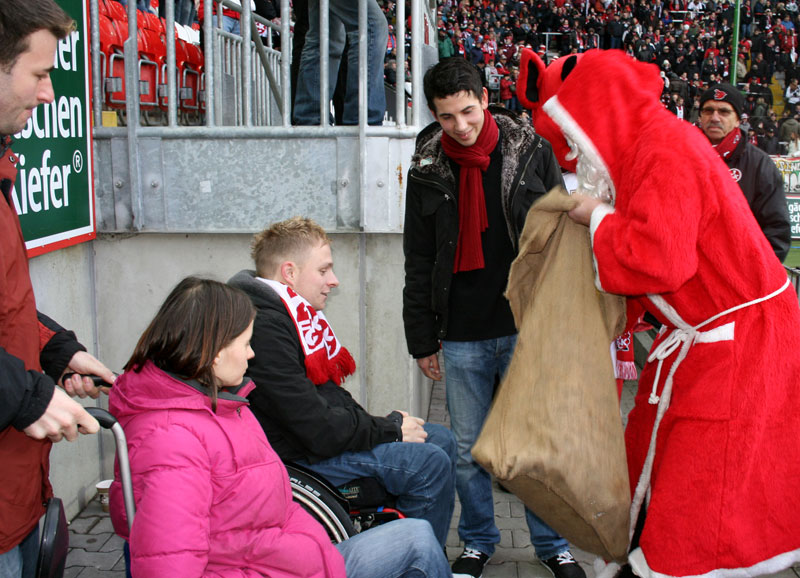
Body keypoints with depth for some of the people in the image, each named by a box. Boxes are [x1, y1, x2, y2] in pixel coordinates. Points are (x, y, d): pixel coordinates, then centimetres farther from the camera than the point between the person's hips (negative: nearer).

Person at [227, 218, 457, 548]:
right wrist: (390, 428, -12)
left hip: (322, 434, 11)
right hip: (297, 457, -11)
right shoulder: (265, 327, -24)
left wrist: (386, 423, 3)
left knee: (441, 440, 11)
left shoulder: (293, 313, 11)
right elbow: (319, 431, -25)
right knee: (430, 463, -19)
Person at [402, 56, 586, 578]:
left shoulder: (532, 152, 0)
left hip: (527, 330, -1)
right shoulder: (428, 171, 3)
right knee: (468, 450, 11)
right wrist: (422, 339, 6)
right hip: (462, 338, 1)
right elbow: (419, 263, 7)